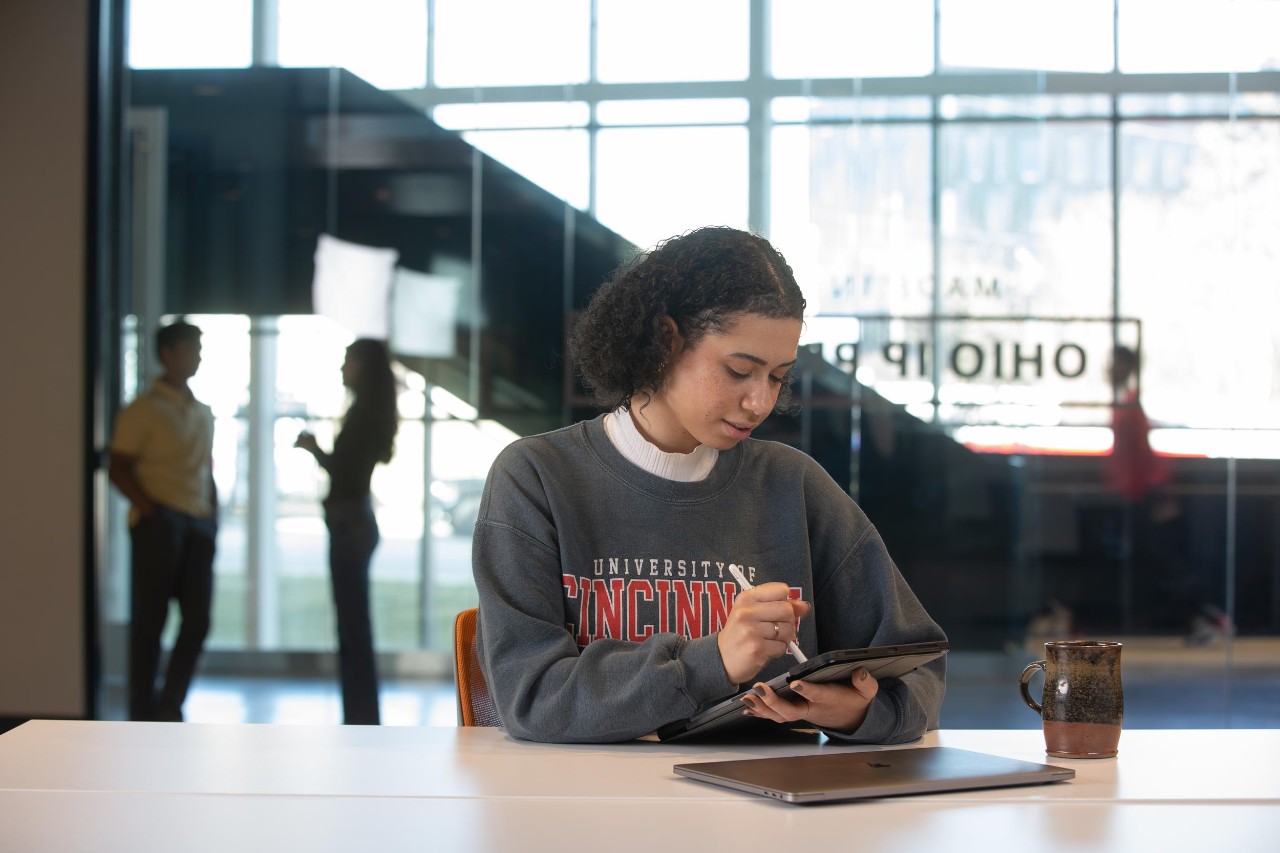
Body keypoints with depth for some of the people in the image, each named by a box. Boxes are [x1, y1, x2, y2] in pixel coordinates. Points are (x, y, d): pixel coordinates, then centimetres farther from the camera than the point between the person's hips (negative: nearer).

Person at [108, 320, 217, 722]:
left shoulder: (203, 413, 18)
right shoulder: (144, 409, -2)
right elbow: (118, 468, -6)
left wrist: (213, 517, 10)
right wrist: (150, 509, -15)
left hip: (198, 523, 6)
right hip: (158, 522, -6)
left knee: (198, 618, 3)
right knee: (150, 618, -2)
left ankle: (170, 707, 16)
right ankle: (144, 712, 5)